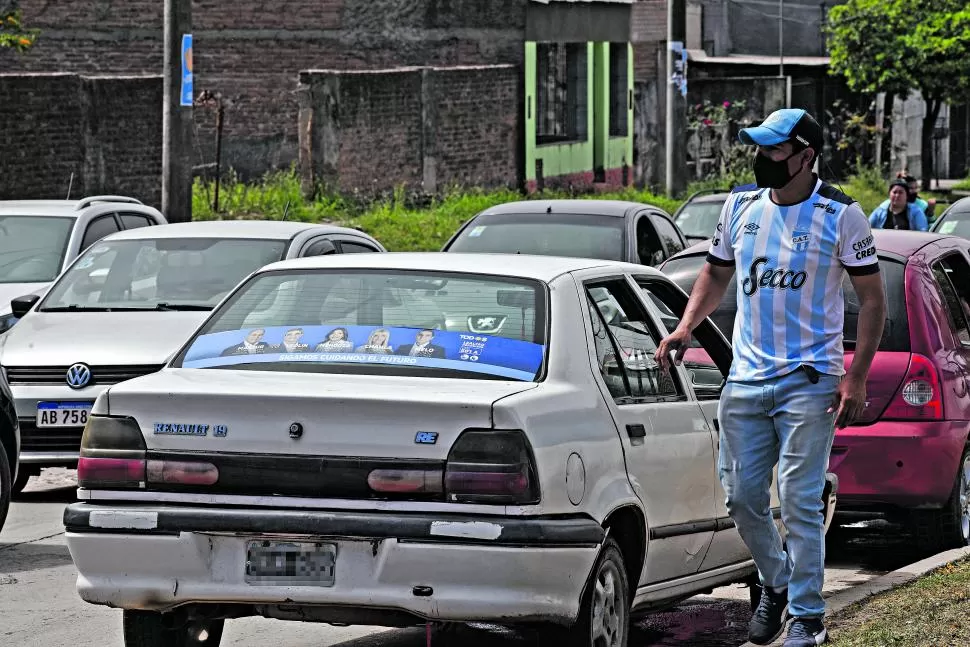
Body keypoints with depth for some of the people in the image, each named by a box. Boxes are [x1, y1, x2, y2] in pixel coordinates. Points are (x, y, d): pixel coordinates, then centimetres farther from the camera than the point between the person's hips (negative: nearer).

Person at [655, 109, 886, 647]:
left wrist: (856, 377, -11)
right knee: (742, 499, 7)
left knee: (799, 503, -8)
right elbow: (716, 272, 21)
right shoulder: (741, 205, 7)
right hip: (746, 378, 5)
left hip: (809, 381, -5)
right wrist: (685, 328, 3)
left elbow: (872, 298, -2)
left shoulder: (840, 214, -6)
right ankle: (775, 586, 30)